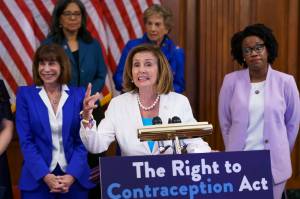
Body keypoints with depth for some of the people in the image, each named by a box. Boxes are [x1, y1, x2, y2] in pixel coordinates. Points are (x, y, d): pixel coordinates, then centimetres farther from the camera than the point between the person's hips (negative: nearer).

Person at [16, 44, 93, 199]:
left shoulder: (79, 95, 2)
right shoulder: (25, 94, 1)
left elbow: (83, 140, 0)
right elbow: (25, 141, -4)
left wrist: (72, 174, -12)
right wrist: (45, 175, -14)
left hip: (75, 177, 1)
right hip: (37, 179, -1)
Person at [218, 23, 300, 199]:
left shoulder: (285, 82, -4)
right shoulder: (231, 81, -3)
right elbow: (225, 122, 7)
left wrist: (282, 153, 12)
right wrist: (232, 151, 10)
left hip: (274, 164, 0)